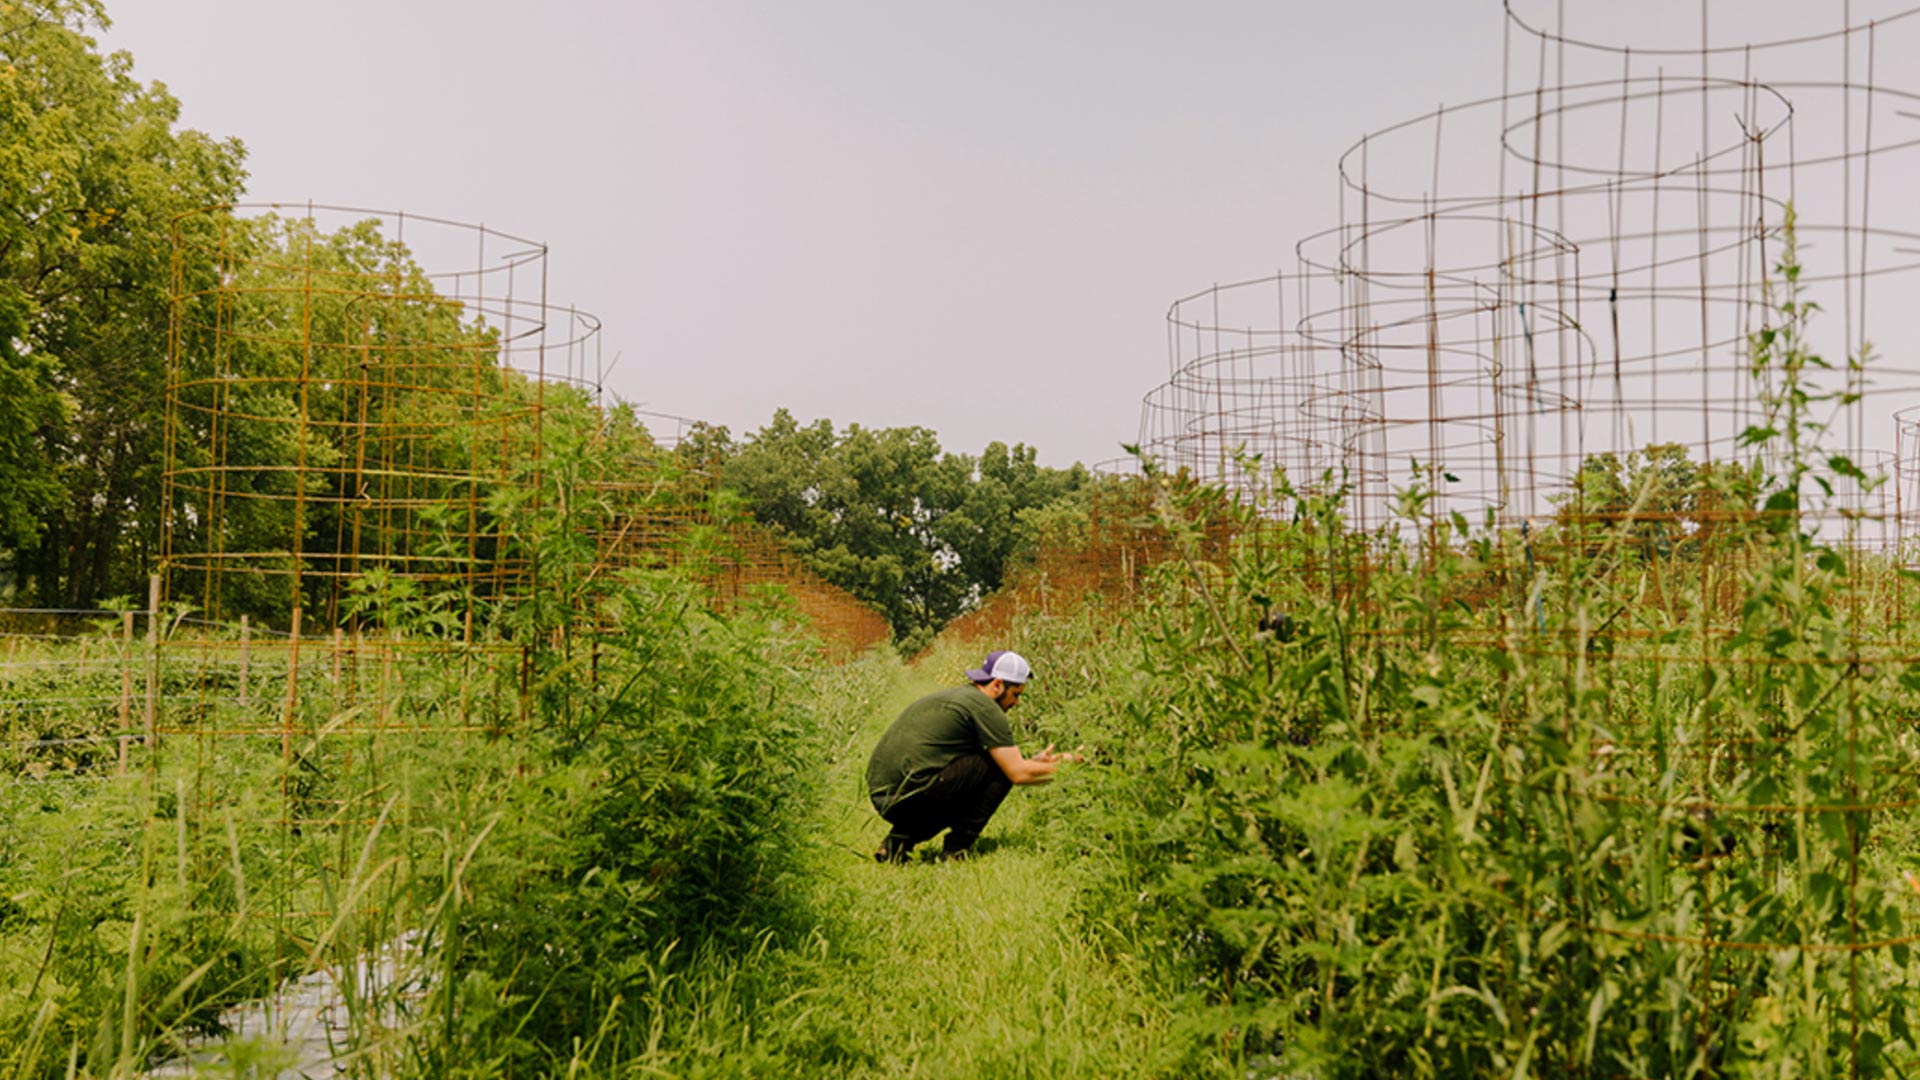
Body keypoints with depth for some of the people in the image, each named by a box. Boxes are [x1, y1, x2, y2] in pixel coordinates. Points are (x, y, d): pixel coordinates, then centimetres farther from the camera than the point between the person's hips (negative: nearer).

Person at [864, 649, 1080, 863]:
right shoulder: (985, 708, -4)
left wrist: (1035, 762, 34)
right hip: (911, 791, -9)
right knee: (999, 768, 1)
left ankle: (897, 840, 13)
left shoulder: (951, 696, 24)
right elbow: (1018, 773, -5)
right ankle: (956, 850, 2)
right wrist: (1059, 767, 11)